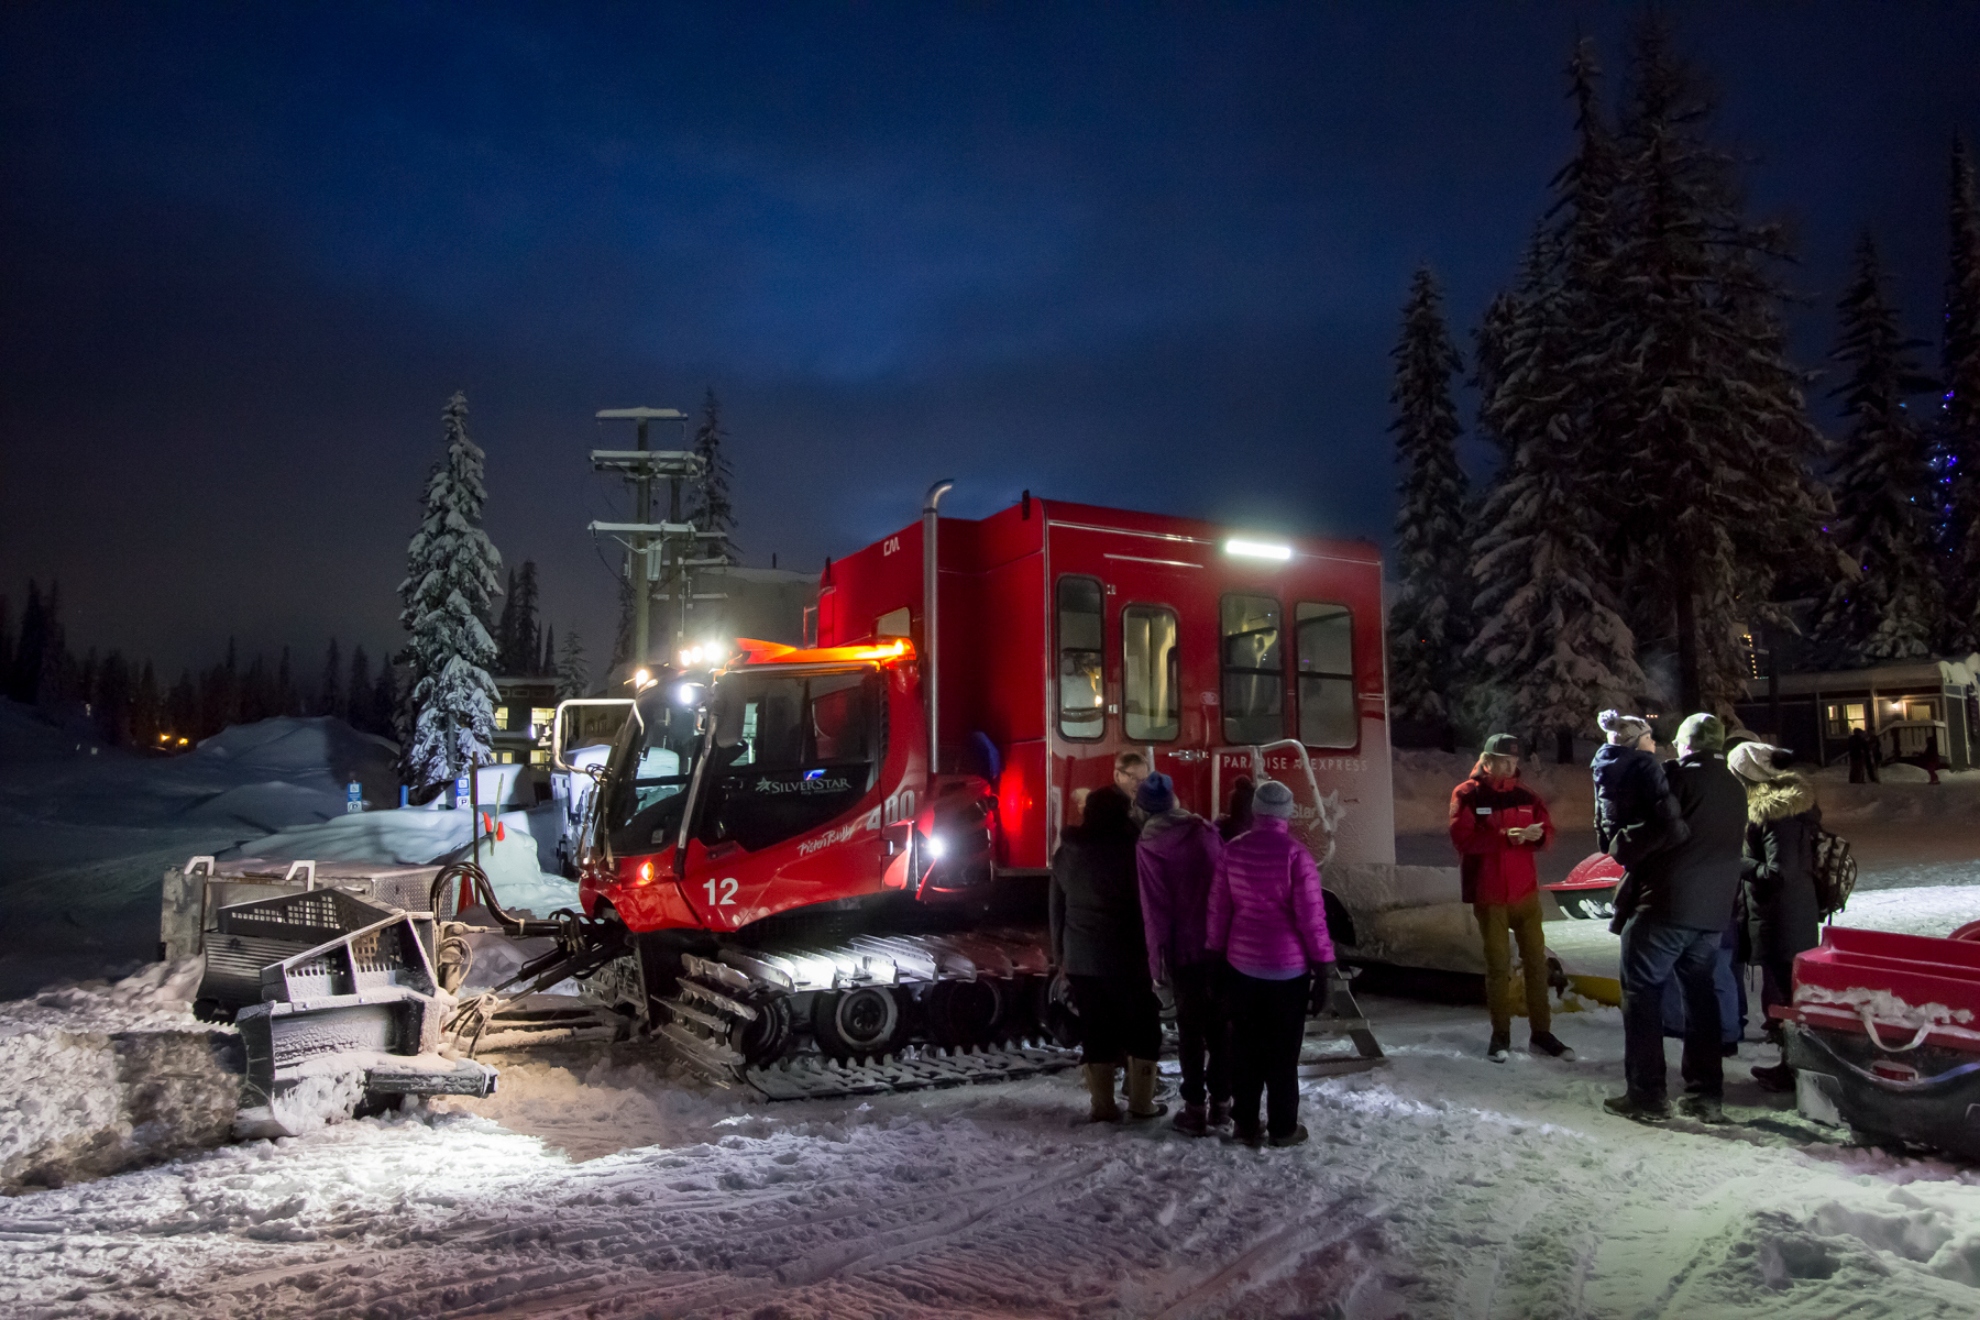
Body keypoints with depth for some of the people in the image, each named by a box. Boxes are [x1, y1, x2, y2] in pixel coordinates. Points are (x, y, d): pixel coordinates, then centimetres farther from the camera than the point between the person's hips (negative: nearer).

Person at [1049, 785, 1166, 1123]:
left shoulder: (1065, 853, 7)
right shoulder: (1127, 849, -12)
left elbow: (1056, 910, 13)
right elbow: (1146, 904, -11)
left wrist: (1060, 956, 20)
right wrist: (1154, 954, -5)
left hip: (1080, 959, 5)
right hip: (1126, 958, -5)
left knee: (1096, 1033, 10)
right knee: (1142, 1030, 9)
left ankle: (1103, 1106, 14)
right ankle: (1141, 1103, 13)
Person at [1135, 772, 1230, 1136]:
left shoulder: (1148, 845, -9)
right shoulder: (1206, 831, -1)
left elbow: (1155, 905, -9)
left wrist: (1157, 953, -3)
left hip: (1184, 949, -3)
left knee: (1190, 1027, 5)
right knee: (1220, 1023, 12)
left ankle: (1195, 1108, 7)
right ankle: (1220, 1101, 18)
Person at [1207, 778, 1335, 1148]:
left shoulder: (1233, 850, -1)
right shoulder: (1295, 853, -15)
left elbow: (1218, 908, 5)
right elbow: (1310, 913, -14)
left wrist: (1216, 950, 15)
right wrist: (1323, 959, -3)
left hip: (1242, 963, 4)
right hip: (1288, 965, -4)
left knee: (1245, 1046, 13)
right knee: (1283, 1049, 7)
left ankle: (1245, 1123, 20)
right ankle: (1283, 1127, 16)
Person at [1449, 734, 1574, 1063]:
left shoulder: (1526, 795, 7)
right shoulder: (1467, 795, -6)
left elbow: (1548, 832, 7)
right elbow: (1463, 837, -16)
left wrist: (1536, 835, -17)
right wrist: (1505, 837, -27)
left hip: (1526, 892, 4)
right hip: (1488, 895, -4)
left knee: (1536, 960, 7)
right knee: (1498, 964, 1)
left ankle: (1541, 1033, 17)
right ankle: (1501, 1036, 11)